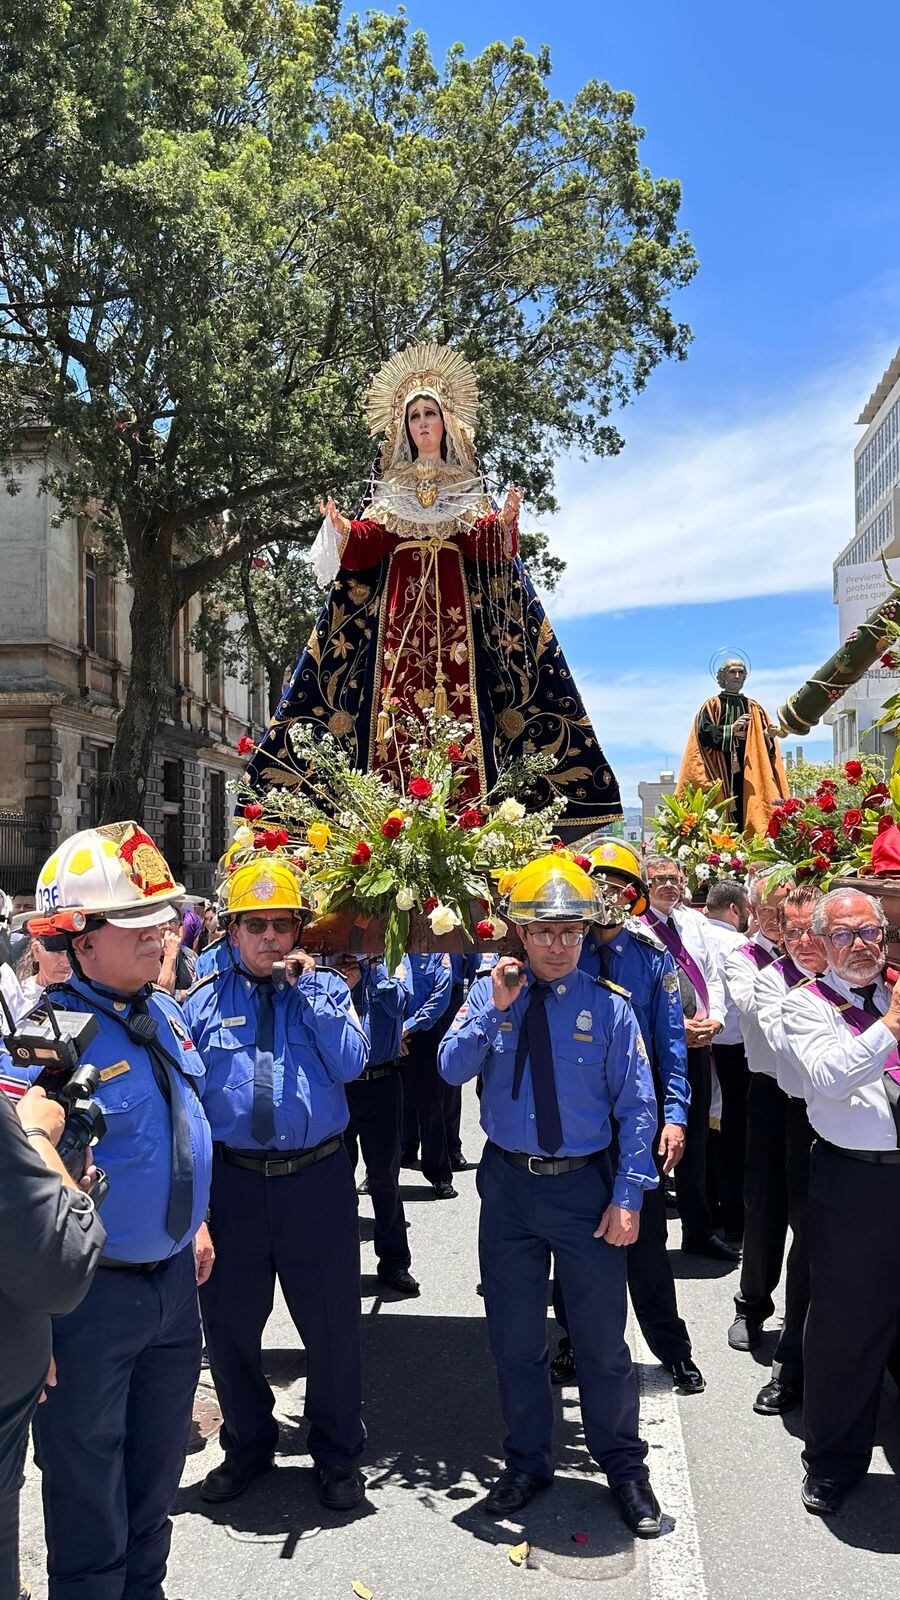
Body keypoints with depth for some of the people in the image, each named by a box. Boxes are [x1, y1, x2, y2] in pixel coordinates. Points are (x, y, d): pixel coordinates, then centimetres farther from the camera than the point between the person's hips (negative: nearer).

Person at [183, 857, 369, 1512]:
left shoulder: (325, 989, 2)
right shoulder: (205, 999, 3)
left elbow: (350, 1064, -13)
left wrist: (309, 988, -14)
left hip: (318, 1180, -1)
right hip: (232, 1181, 1)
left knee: (333, 1323, 10)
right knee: (229, 1322, 14)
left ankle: (338, 1455, 32)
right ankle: (247, 1446, 39)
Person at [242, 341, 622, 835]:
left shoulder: (467, 485, 16)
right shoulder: (389, 485, 19)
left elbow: (485, 544, 1)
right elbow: (368, 543, 6)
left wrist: (505, 522, -18)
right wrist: (341, 527, -12)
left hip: (456, 600, -1)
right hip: (397, 599, 1)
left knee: (459, 697, -12)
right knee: (395, 695, -11)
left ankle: (463, 810, -14)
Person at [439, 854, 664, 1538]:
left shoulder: (608, 1005, -6)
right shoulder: (491, 994, -2)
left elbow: (638, 1108, -5)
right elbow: (451, 1068, -12)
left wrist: (629, 1197, -10)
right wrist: (496, 1009, -23)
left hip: (586, 1186, -2)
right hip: (508, 1185, 2)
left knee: (602, 1338, 8)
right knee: (515, 1338, 14)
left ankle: (624, 1467, 31)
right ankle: (527, 1463, 35)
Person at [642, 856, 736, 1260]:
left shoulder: (694, 921, 12)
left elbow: (712, 976, 14)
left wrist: (715, 1018, -3)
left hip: (698, 1044, 6)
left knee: (695, 1139, 15)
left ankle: (699, 1230, 26)